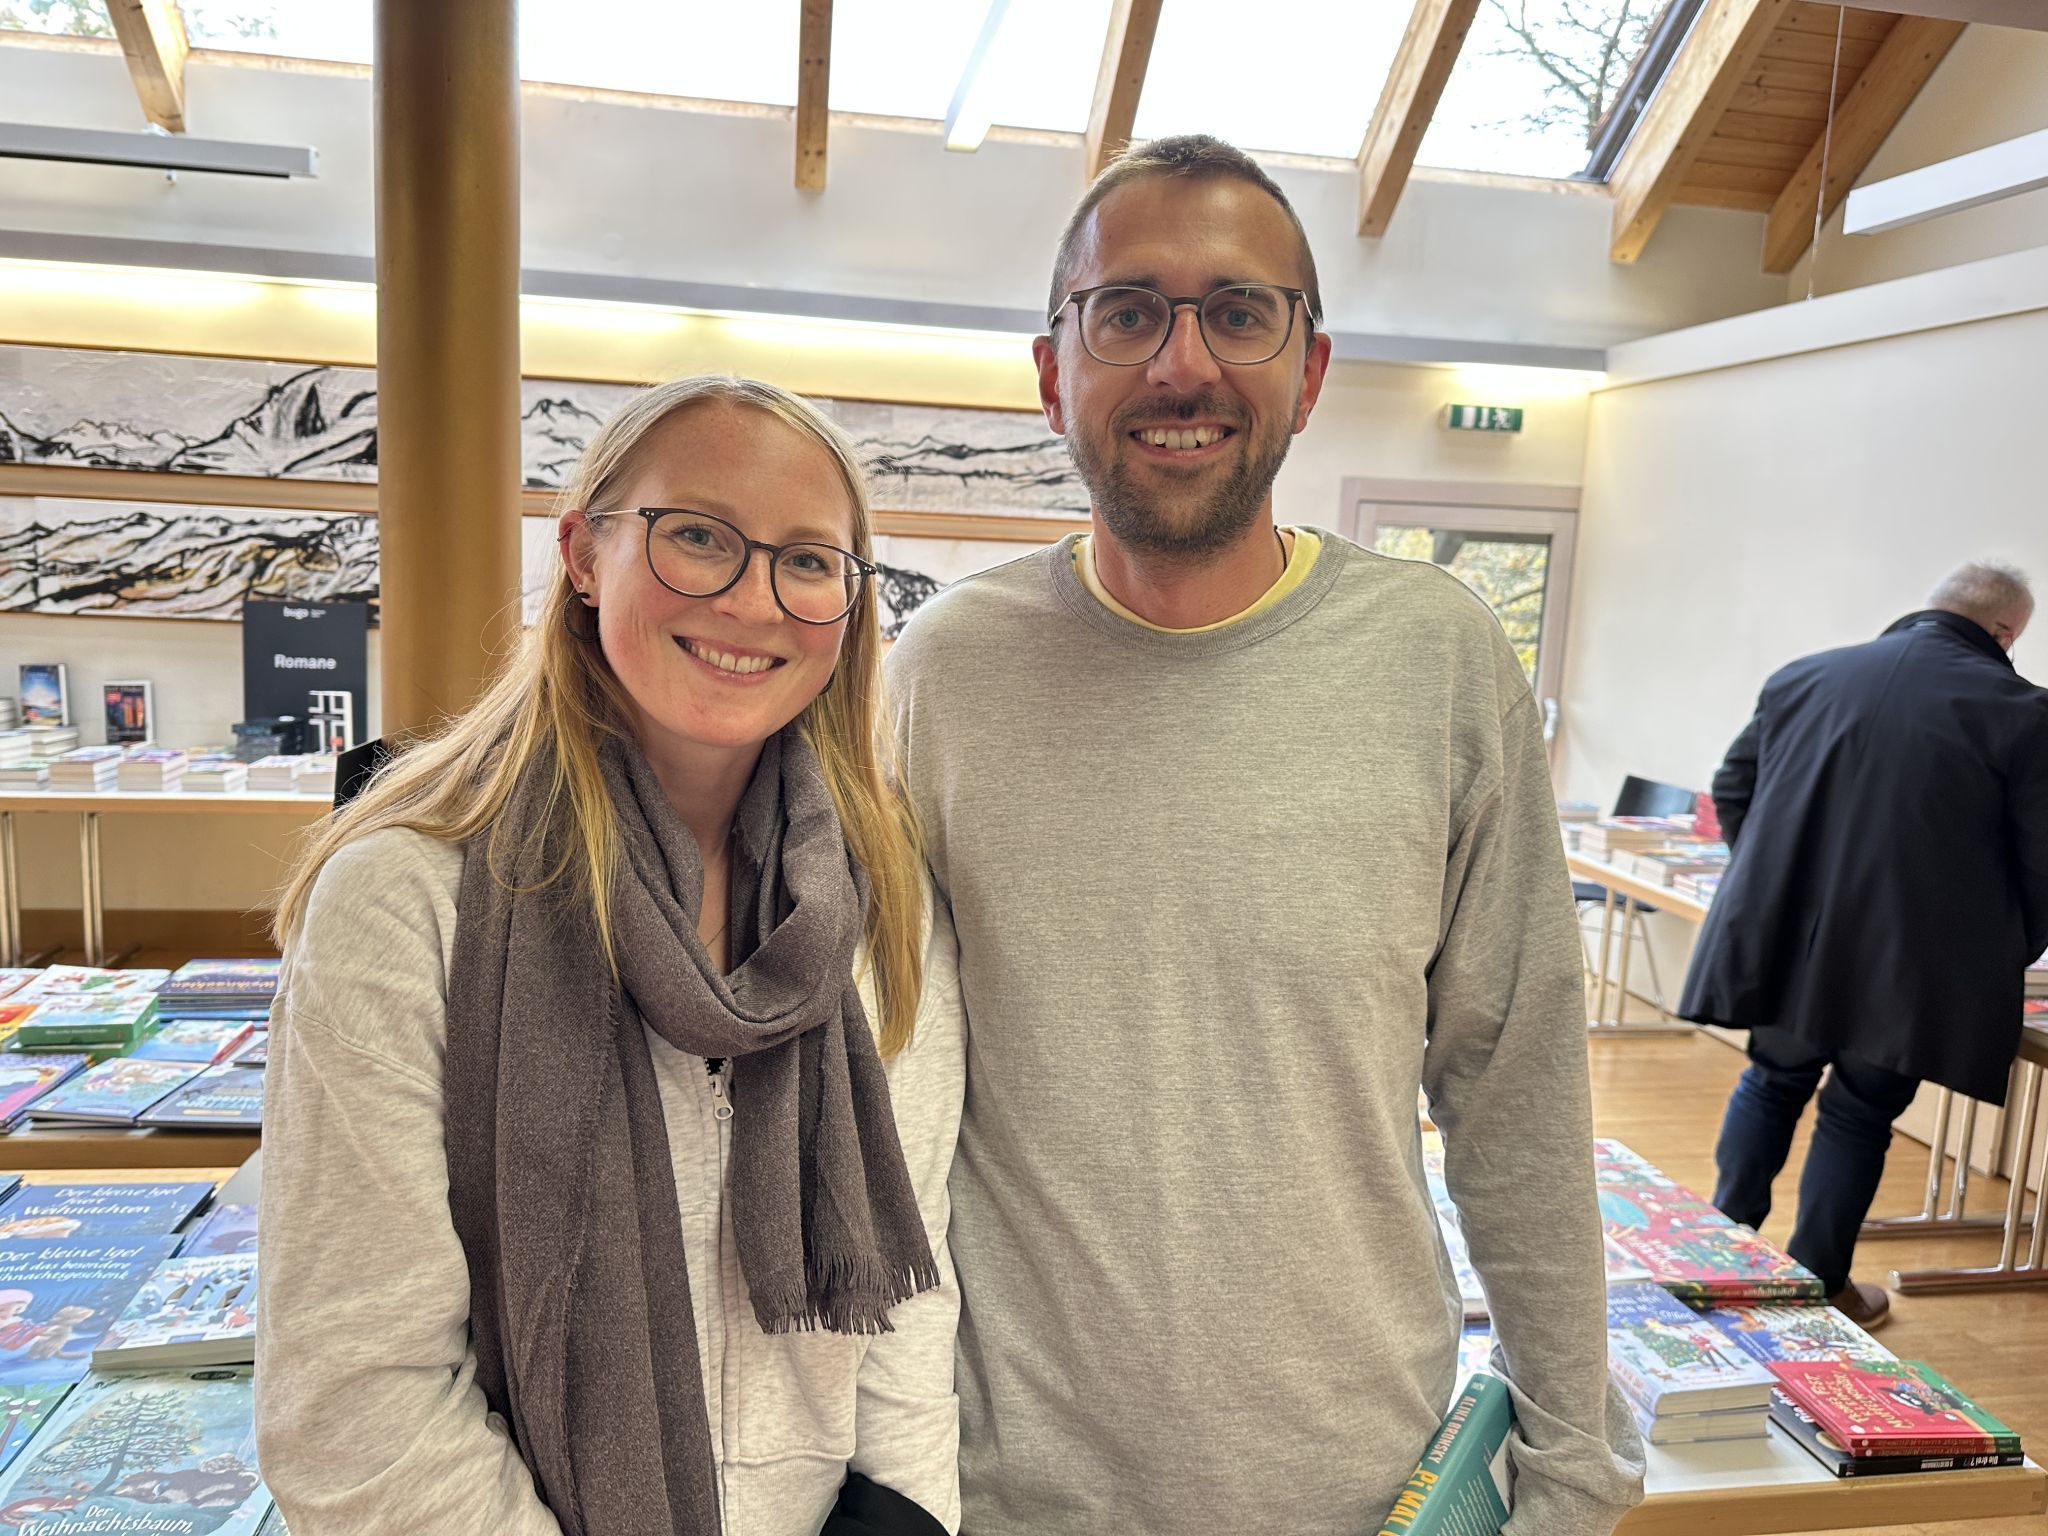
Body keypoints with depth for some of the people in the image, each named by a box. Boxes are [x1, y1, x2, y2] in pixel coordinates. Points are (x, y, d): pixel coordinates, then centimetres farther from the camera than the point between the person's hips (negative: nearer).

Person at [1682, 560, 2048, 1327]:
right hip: (1907, 968, -3)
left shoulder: (1801, 676, 4)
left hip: (1783, 938, 3)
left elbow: (1732, 789, 11)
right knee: (1859, 1113, 12)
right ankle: (1820, 1287, 23)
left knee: (1772, 1081, 21)